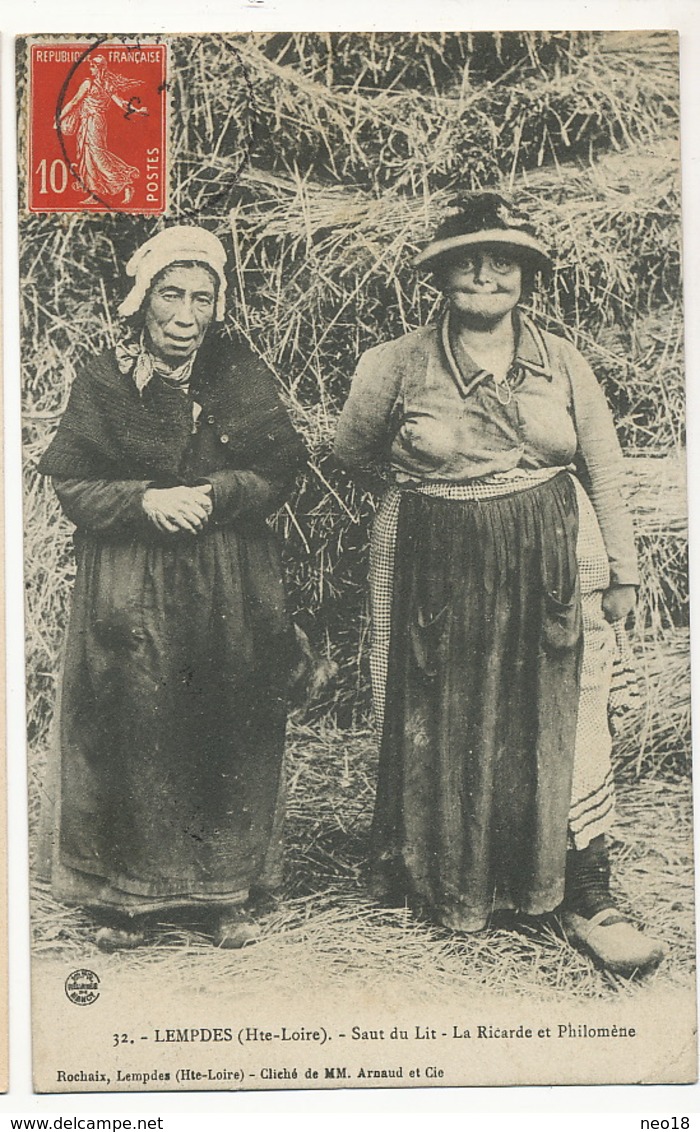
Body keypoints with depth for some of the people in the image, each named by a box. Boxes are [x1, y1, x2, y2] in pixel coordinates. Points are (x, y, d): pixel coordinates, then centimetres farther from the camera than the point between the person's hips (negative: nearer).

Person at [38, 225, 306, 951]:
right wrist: (147, 501, -18)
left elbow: (278, 470, 2)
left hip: (231, 589, 2)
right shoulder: (104, 382, 1)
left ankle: (228, 890, 19)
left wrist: (214, 494, -15)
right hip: (130, 590, -1)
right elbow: (73, 483, -2)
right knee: (132, 735, 0)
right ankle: (127, 894, 17)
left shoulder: (243, 376, 5)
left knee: (231, 736, 4)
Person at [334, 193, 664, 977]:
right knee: (444, 730, 7)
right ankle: (451, 884, 28)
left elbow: (605, 472, 9)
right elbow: (355, 454, 14)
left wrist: (621, 571, 8)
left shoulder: (562, 362, 5)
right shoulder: (399, 365, -1)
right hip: (438, 573, -1)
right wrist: (425, 494, 10)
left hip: (552, 569, 1)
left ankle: (583, 895, 14)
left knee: (568, 727, 1)